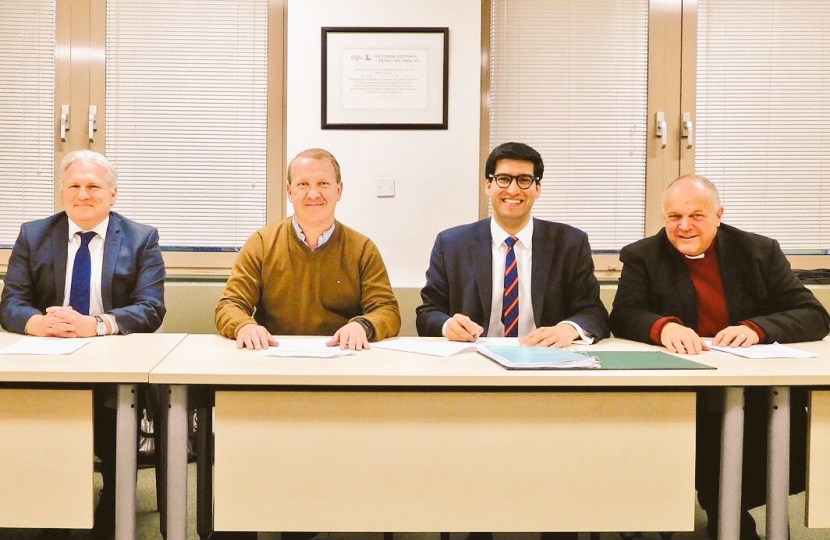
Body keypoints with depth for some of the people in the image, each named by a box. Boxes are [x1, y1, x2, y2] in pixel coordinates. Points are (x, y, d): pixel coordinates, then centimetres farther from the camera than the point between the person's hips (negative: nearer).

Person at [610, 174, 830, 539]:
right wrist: (663, 326, -28)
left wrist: (757, 328, -17)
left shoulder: (760, 252, 8)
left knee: (800, 451, -23)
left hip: (756, 391, 2)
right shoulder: (643, 257, 5)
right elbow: (623, 317, -6)